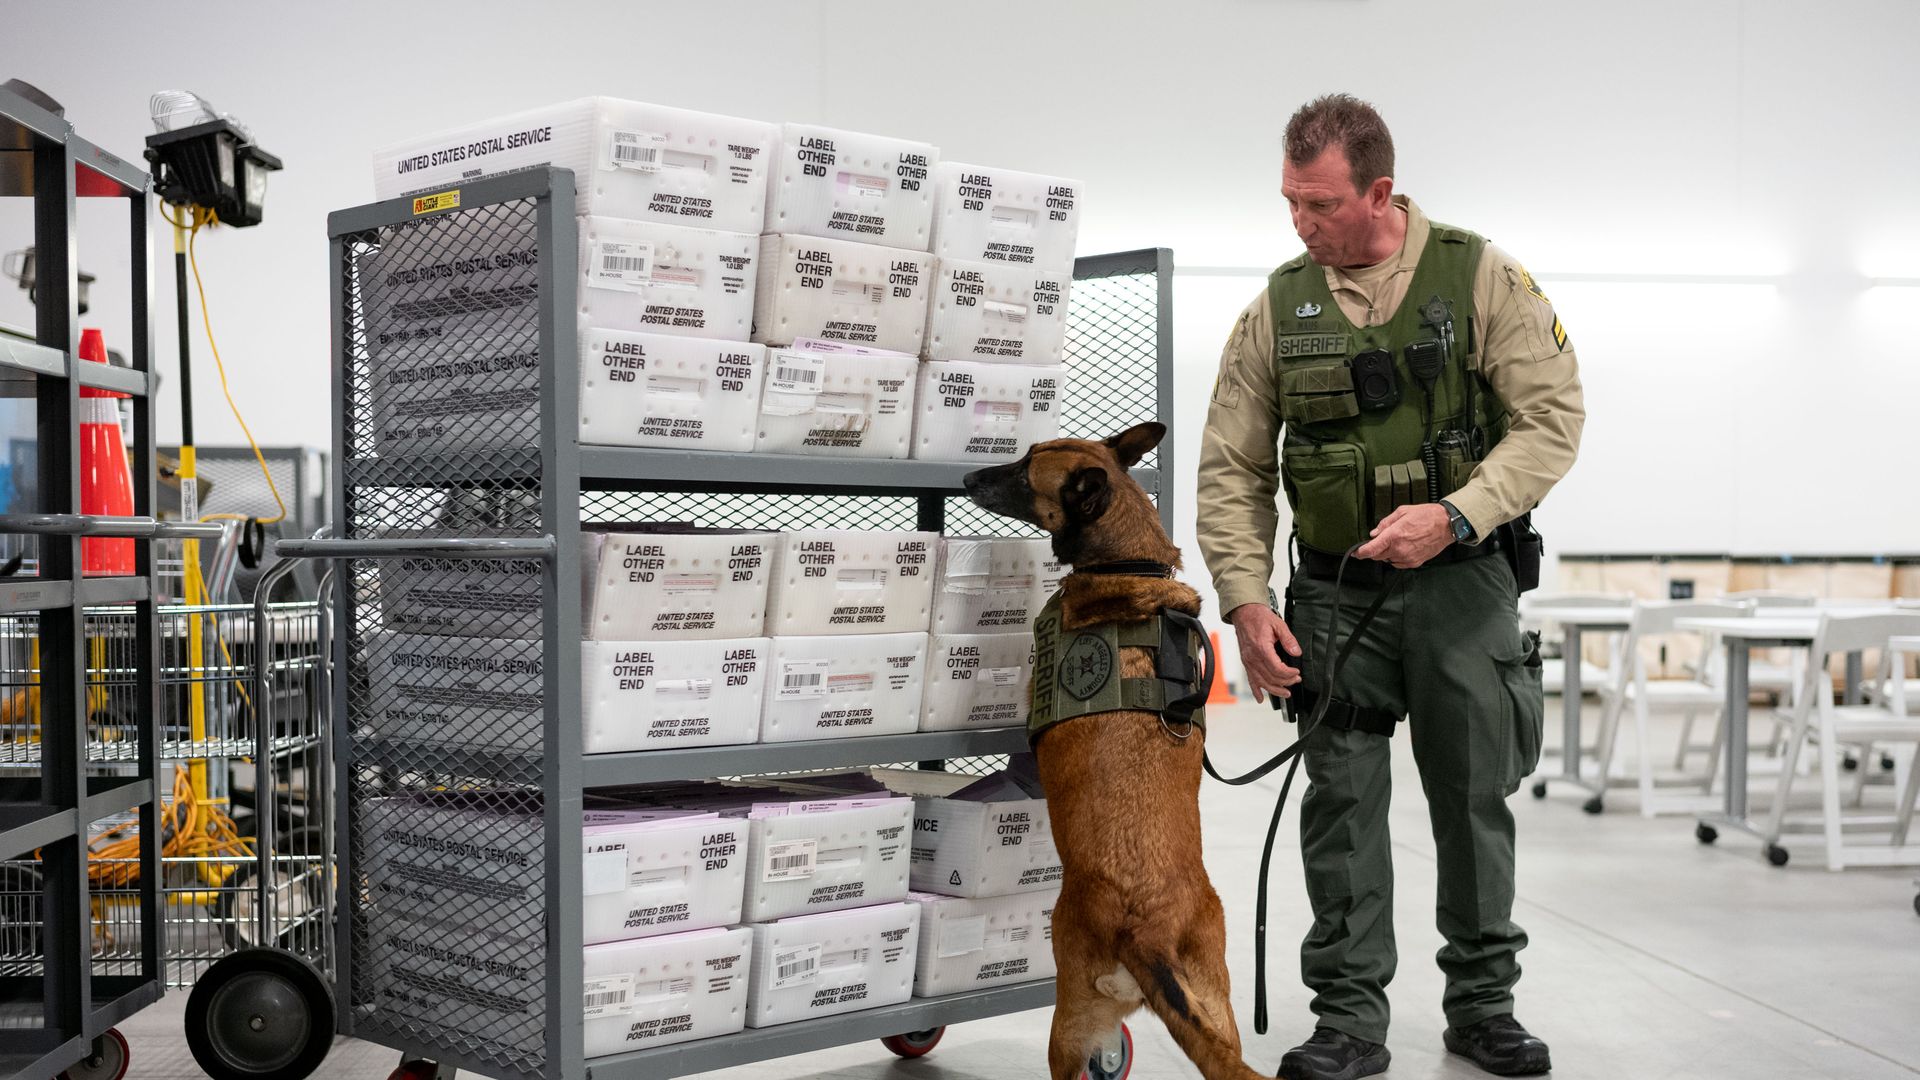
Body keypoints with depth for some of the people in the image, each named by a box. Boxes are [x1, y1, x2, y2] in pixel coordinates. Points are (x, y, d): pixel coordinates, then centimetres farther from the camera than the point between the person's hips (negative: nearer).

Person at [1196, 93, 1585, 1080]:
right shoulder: (1278, 306, 2)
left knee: (1475, 795, 7)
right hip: (1336, 591, 1)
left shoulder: (1481, 277, -4)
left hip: (1465, 582, -1)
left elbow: (1552, 415, -8)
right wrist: (1245, 601, -5)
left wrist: (1455, 516, -21)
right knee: (1342, 797, 1)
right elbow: (1231, 469, 5)